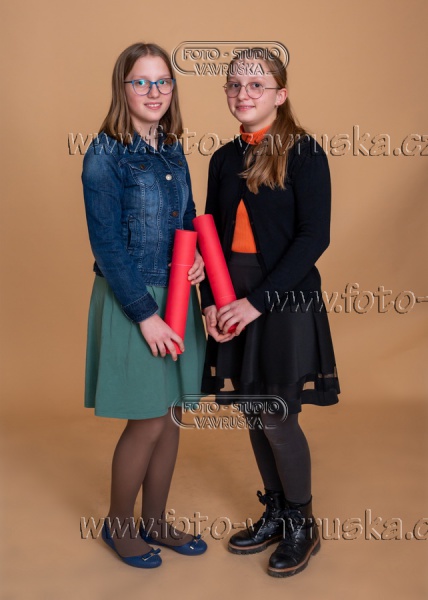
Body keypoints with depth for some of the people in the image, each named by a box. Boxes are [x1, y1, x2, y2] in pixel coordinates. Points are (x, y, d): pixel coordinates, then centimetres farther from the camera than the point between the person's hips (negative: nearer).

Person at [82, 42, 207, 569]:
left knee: (170, 416, 12)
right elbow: (107, 245, -15)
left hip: (175, 297, 7)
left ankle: (155, 521, 31)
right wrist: (145, 314, -16)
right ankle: (118, 523, 26)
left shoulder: (172, 151, 9)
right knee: (147, 421, 1)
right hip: (128, 302, -6)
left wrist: (198, 256, -4)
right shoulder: (105, 154, -11)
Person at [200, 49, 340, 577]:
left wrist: (258, 301, -18)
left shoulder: (305, 154, -7)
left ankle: (302, 525, 23)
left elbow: (313, 237, -14)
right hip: (233, 303, 6)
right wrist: (210, 301, -2)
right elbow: (212, 235, 12)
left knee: (278, 419, 0)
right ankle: (275, 513, 32)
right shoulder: (224, 159, 10)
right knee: (253, 415, 13)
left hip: (285, 301, -5)